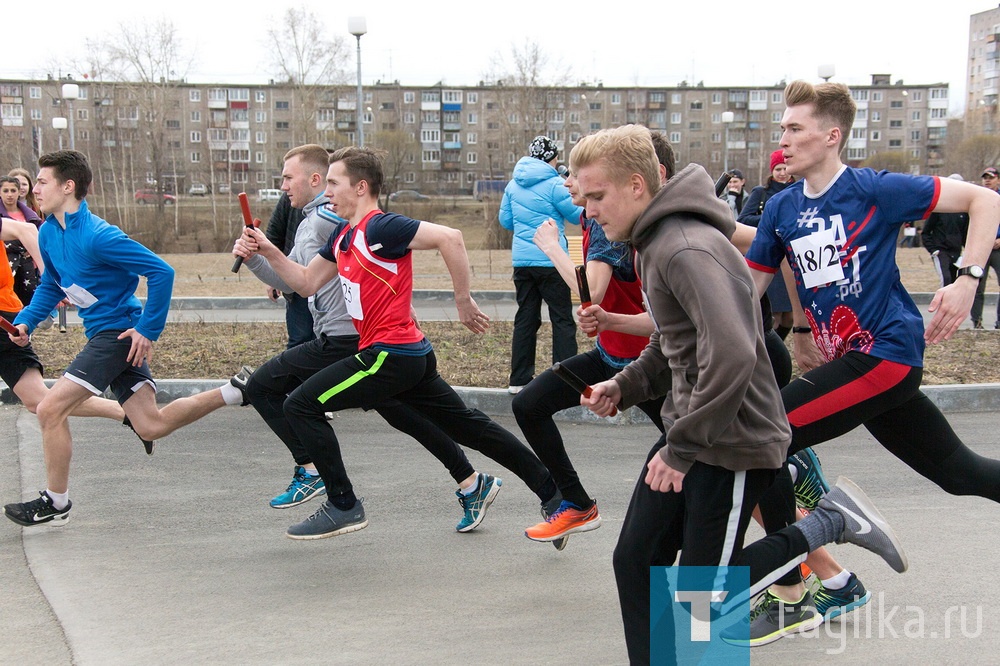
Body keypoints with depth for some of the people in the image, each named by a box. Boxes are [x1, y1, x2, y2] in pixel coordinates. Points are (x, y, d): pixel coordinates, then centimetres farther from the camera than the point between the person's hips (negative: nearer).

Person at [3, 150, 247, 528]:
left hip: (120, 333, -9)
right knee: (151, 427, 7)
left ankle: (56, 504, 7)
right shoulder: (49, 232, 5)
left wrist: (149, 330, -19)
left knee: (50, 409, -9)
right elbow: (51, 285, 20)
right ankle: (235, 393, 17)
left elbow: (161, 273, -22)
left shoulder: (98, 236, -21)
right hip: (102, 335, 9)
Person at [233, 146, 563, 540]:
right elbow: (306, 283, 20)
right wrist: (267, 252, 8)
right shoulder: (344, 238, 15)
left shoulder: (380, 227, -14)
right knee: (469, 427, 14)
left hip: (391, 355, -10)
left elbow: (449, 237, -23)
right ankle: (552, 493, 21)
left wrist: (464, 302, -18)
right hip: (413, 355, 10)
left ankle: (344, 506, 2)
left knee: (301, 406, -6)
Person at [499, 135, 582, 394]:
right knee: (562, 319, 1)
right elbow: (577, 216, -4)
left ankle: (519, 379, 11)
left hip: (522, 262, 6)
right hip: (551, 261, -6)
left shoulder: (513, 185, 8)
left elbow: (505, 221, 15)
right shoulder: (555, 185, -10)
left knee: (525, 318, 11)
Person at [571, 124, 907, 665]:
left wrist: (682, 448, -26)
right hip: (687, 437, 9)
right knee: (634, 561, 8)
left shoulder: (688, 249, -23)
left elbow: (731, 354, -34)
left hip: (735, 445, -9)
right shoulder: (654, 243, 9)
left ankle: (831, 523, 12)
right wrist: (624, 386, 6)